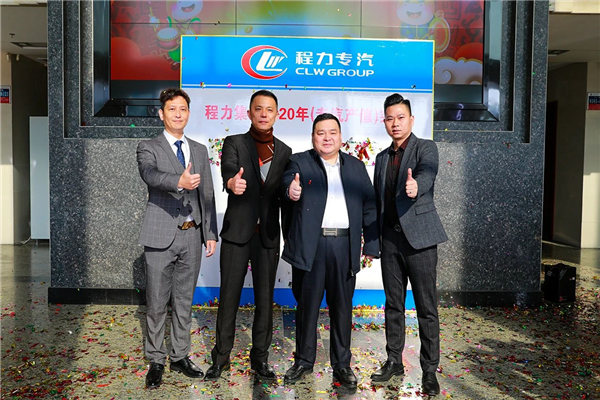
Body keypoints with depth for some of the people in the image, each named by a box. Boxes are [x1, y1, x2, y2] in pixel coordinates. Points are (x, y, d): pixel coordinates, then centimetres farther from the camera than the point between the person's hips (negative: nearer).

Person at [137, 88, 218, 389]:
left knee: (184, 301, 13)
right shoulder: (148, 148, 2)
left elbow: (207, 195, 13)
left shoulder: (199, 150, 14)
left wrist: (211, 233, 7)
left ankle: (180, 357, 27)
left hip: (192, 236, 4)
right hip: (161, 237, -3)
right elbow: (149, 174, -22)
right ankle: (156, 361, 20)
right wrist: (179, 181, -42)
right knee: (157, 303, 4)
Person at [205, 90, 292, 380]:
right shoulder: (234, 143, 2)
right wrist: (232, 182, -41)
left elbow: (284, 195, 14)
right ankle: (221, 357, 20)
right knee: (228, 296, 4)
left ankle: (260, 358, 23)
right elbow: (228, 168, -20)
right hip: (238, 232, -2)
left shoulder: (284, 152, 12)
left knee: (265, 299, 9)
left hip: (269, 235, 3)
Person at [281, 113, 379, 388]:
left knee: (342, 308, 9)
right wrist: (291, 191, -39)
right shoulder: (300, 162, 6)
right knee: (307, 306, 8)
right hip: (310, 245, -2)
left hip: (344, 245, 2)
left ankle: (341, 364, 24)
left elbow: (369, 207, 11)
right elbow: (288, 182, -15)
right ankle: (304, 362, 25)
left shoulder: (356, 166, 13)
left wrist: (371, 245, 5)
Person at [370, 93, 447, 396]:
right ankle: (394, 361, 25)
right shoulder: (382, 158, 15)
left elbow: (428, 172, -25)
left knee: (426, 307, 0)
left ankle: (429, 370, 12)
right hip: (390, 238, 5)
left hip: (419, 236, -5)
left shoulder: (425, 148, -2)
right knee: (393, 304, 12)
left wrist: (417, 185, -48)